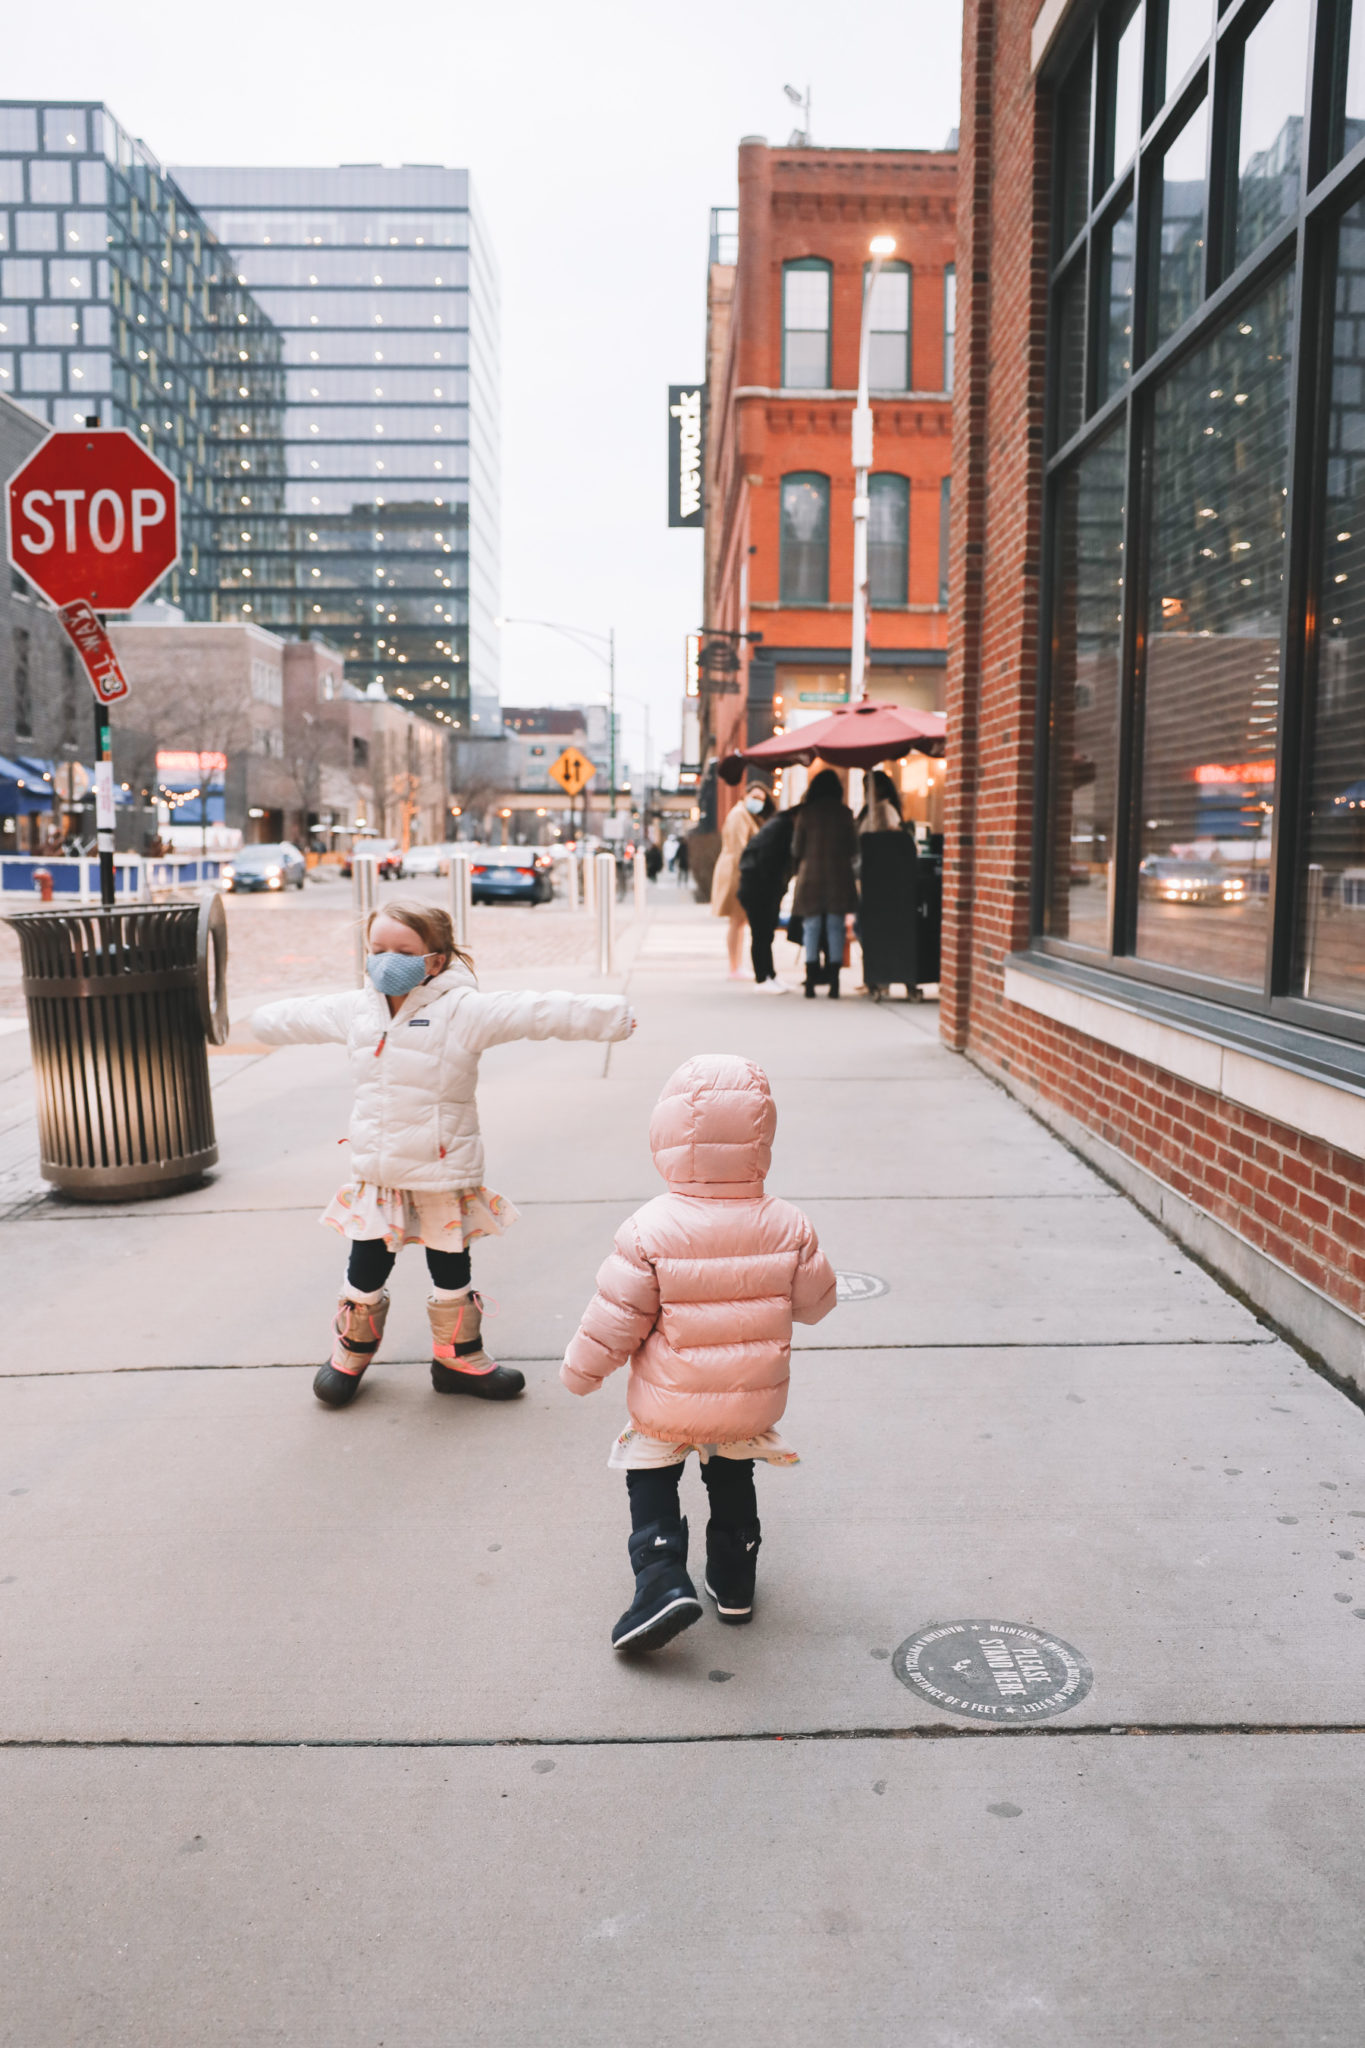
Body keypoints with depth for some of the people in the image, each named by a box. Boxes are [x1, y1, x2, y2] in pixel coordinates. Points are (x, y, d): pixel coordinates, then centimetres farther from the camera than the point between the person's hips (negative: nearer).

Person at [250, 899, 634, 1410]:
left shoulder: (463, 1010, -15)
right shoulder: (357, 1009, 4)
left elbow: (537, 1012, -24)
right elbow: (302, 1017, 24)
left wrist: (607, 1015, -31)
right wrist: (267, 1021, 41)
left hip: (443, 1174, -4)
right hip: (376, 1175, 4)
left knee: (452, 1271, 11)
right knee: (365, 1270, 14)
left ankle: (459, 1357, 31)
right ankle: (351, 1352, 37)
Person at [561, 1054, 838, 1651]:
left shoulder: (650, 1231, -21)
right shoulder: (787, 1226, -13)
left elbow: (615, 1318, -14)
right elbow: (815, 1301, 1)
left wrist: (580, 1370, 3)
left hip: (668, 1405, -3)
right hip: (754, 1402, 3)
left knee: (651, 1480, 18)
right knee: (733, 1479, 27)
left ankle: (662, 1579, 2)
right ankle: (734, 1584, 35)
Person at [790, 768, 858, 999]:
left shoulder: (806, 813, -3)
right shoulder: (844, 813, -1)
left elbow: (796, 849, 0)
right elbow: (853, 847, 3)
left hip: (811, 876, 0)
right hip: (839, 877, 0)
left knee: (811, 929, 5)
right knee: (835, 928, 5)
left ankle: (811, 981, 3)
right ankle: (834, 981, 2)